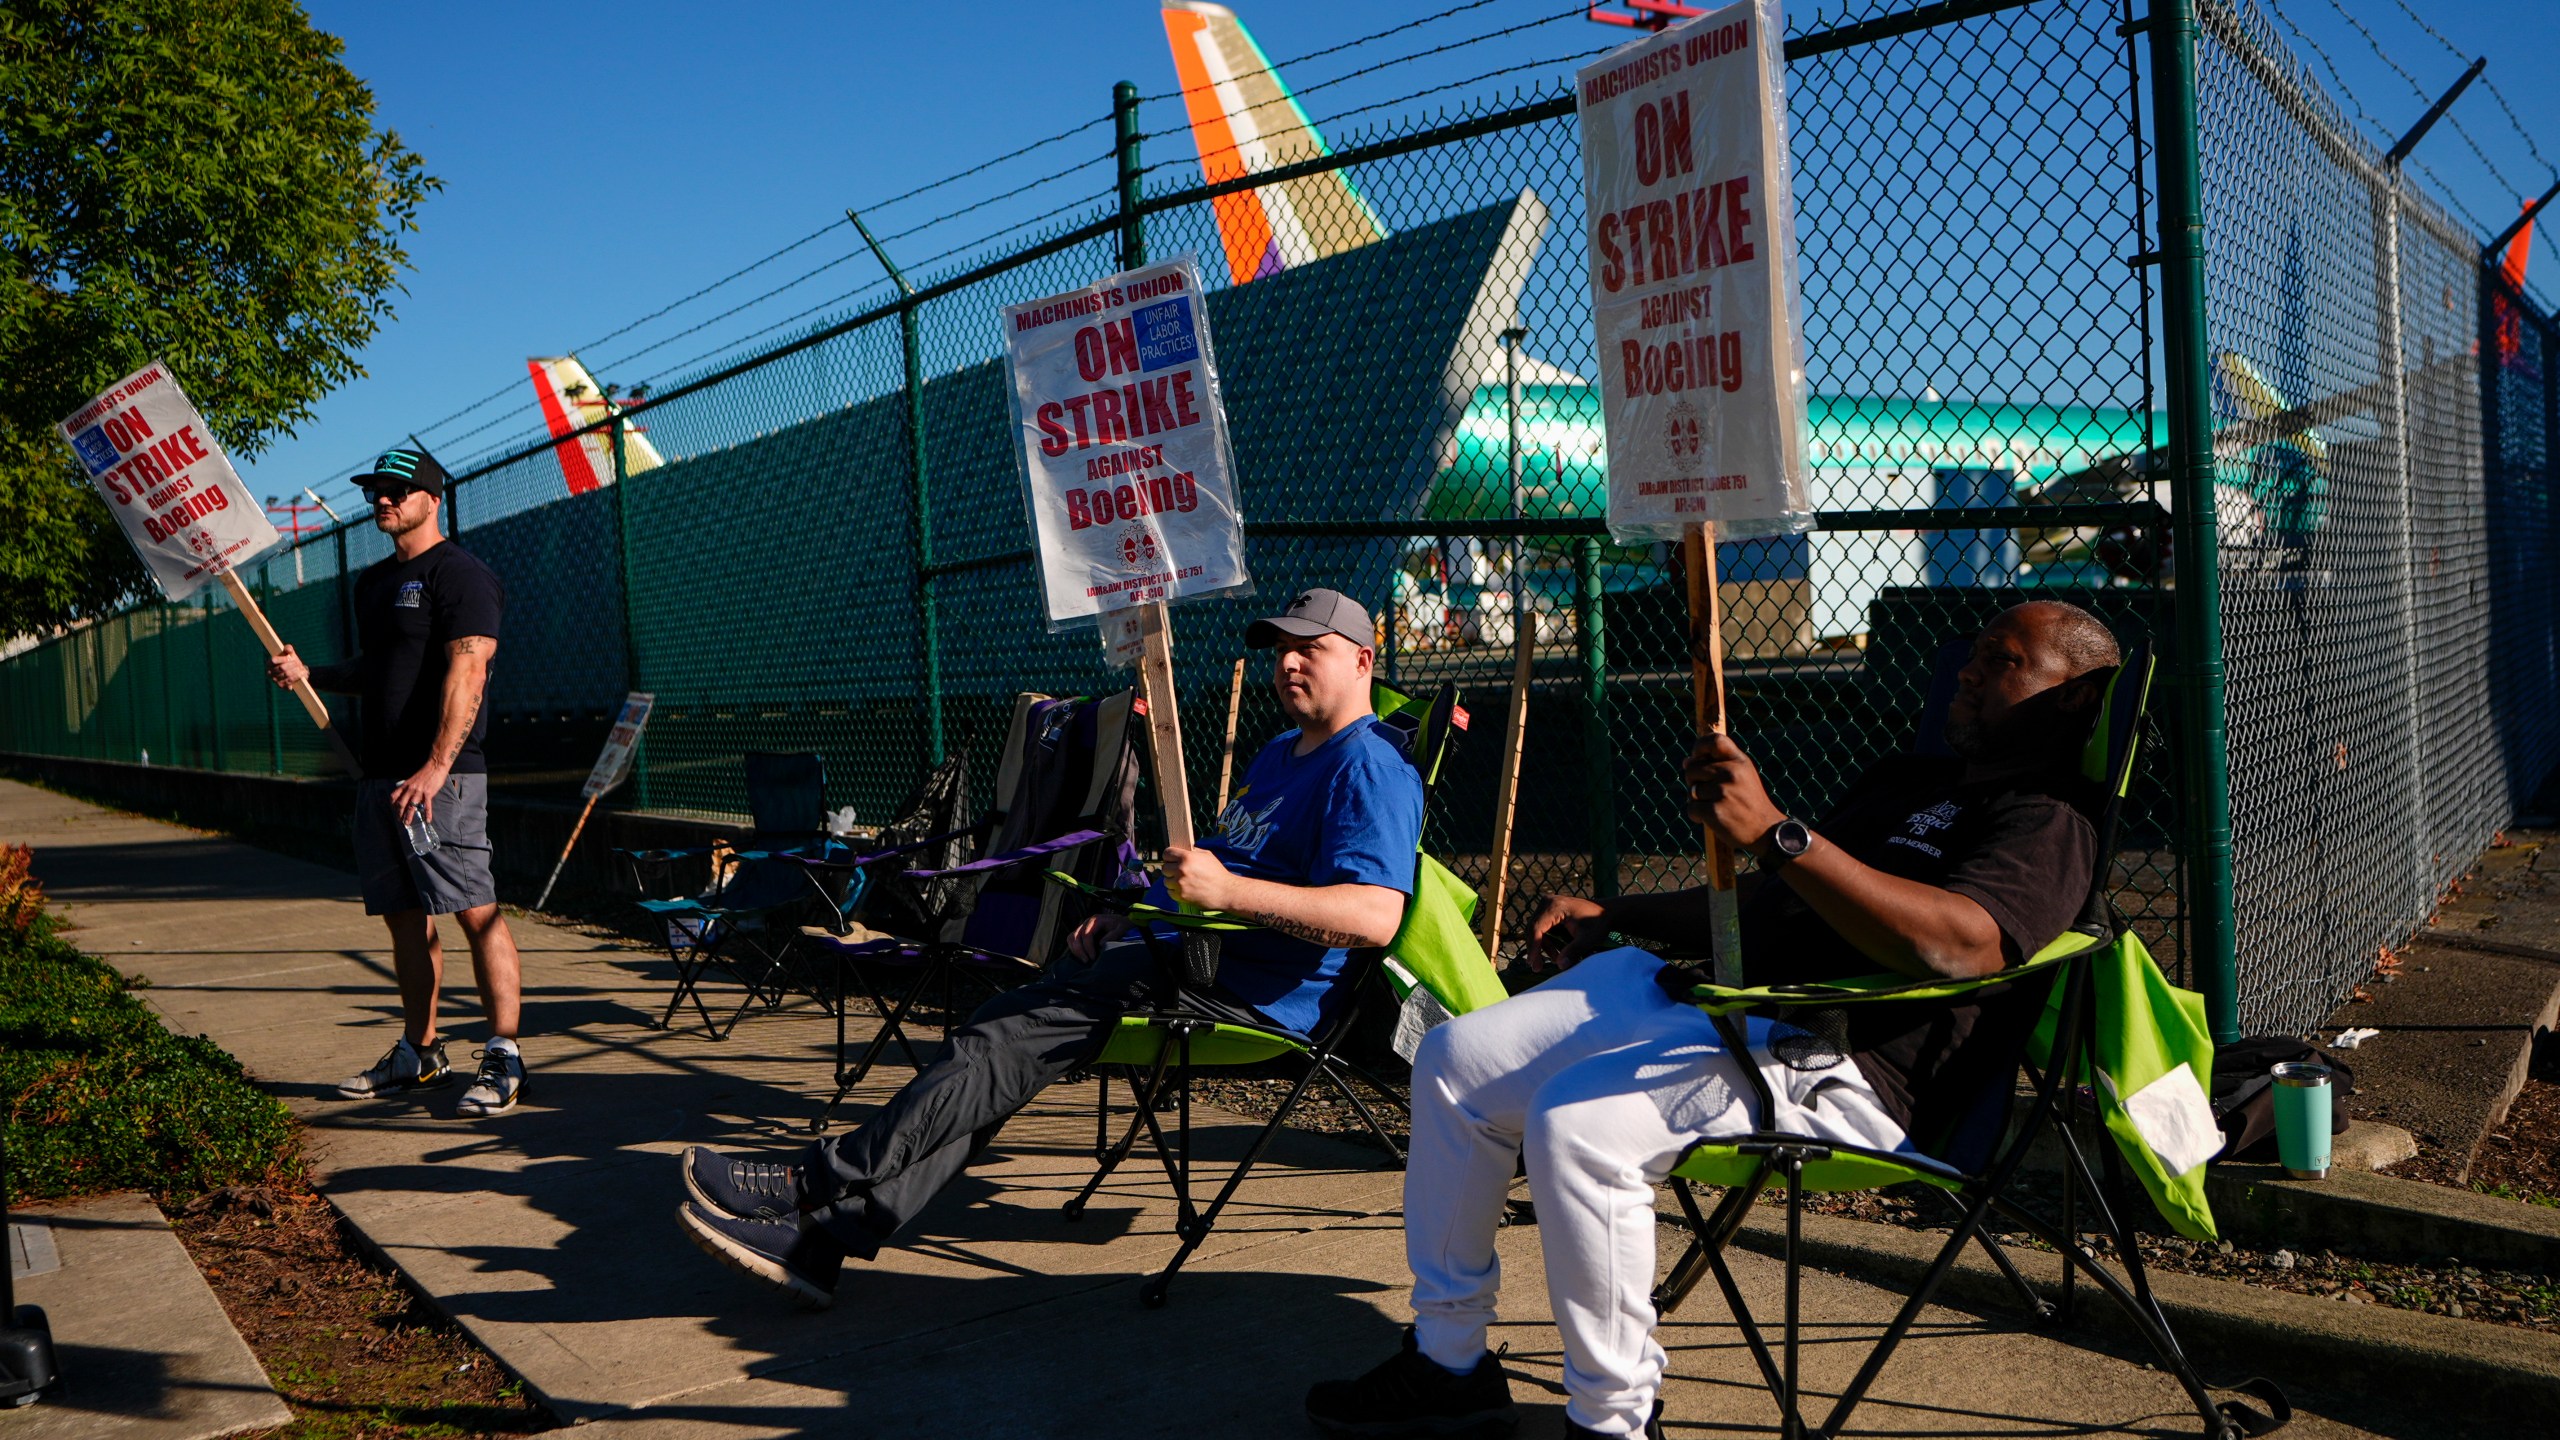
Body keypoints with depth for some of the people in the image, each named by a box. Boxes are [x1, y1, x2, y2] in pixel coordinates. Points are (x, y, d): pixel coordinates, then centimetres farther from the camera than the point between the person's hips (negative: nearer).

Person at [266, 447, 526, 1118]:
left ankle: (504, 1060, -9)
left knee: (476, 911, -11)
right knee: (406, 916, 12)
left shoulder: (460, 575, -8)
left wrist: (435, 770, -28)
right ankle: (420, 1054, 22)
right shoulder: (374, 580, 20)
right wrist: (310, 673, 11)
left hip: (441, 777, -9)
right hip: (379, 776, 9)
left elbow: (465, 677, -19)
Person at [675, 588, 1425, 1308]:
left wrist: (1228, 890, -30)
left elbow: (1375, 916, -25)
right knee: (1003, 1041, -8)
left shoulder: (1369, 769, -9)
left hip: (1250, 989, -10)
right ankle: (829, 1232, -14)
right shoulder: (1278, 754, 24)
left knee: (1013, 1034, -20)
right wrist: (1127, 918, 16)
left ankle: (816, 1186, -18)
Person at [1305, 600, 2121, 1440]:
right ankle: (1448, 1363, 12)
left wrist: (1776, 833, -33)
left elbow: (1960, 943, -27)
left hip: (1836, 1064, -10)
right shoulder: (1905, 782, 28)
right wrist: (1612, 917, 23)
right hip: (1692, 992, 10)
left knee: (1575, 1121, -33)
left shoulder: (2047, 824, -4)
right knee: (1455, 1059, 4)